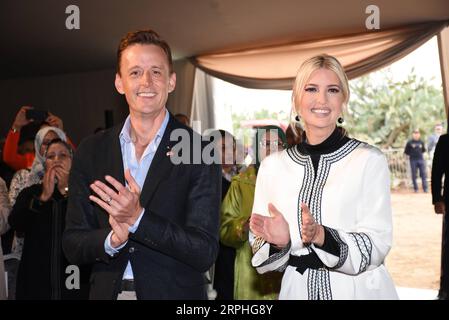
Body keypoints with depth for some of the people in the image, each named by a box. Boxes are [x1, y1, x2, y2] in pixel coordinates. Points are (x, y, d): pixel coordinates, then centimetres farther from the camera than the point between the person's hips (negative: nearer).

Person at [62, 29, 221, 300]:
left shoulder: (200, 152, -11)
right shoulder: (91, 152, -2)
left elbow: (205, 252, -15)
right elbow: (73, 247, 0)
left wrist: (138, 218, -25)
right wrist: (112, 239, -19)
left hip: (175, 293, -2)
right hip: (107, 291, 2)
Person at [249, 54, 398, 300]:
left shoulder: (370, 160, -7)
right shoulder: (272, 165, -1)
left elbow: (377, 246, -13)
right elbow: (262, 259, 0)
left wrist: (320, 236, -27)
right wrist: (279, 242, -20)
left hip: (357, 290, -2)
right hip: (297, 289, 2)